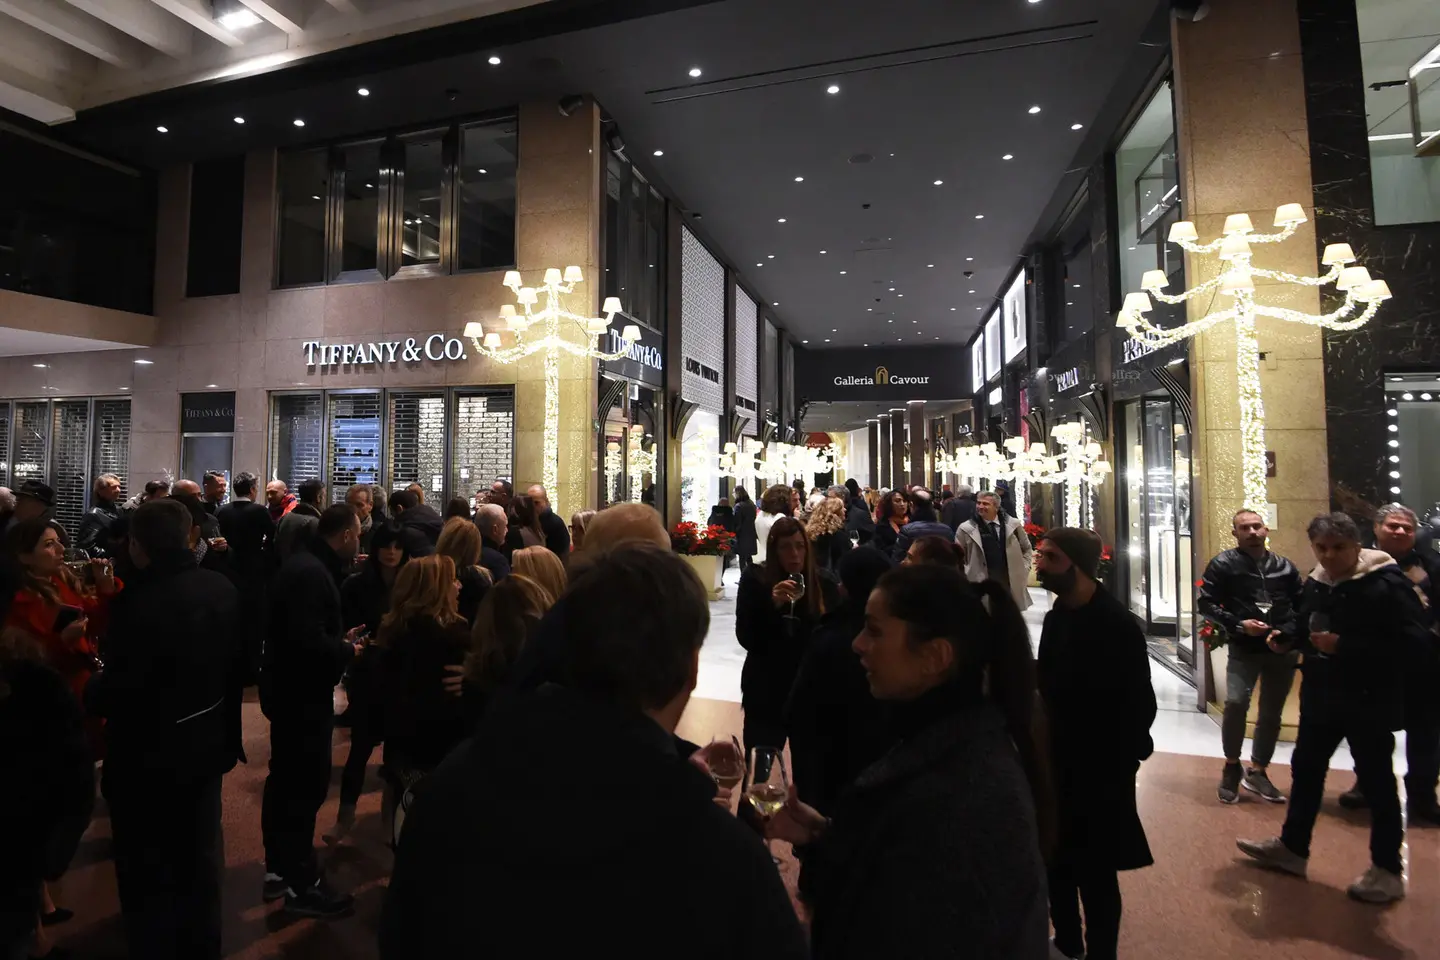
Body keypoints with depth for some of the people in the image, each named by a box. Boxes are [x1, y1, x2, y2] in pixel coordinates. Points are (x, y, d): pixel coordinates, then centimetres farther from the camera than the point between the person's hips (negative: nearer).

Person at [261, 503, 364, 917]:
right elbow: (309, 642, -30)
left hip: (291, 689, 11)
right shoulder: (311, 573, -24)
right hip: (302, 693, -11)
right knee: (307, 785, 0)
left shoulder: (304, 565, 8)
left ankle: (279, 869, 34)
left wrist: (340, 638, 8)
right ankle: (302, 884, 13)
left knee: (286, 780, 20)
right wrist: (348, 650, -14)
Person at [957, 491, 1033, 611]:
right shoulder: (966, 528, -4)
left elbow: (1027, 549, 16)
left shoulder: (1013, 524, 3)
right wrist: (966, 577, -6)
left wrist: (1023, 571, 7)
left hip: (1011, 585, 2)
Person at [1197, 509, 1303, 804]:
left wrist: (1286, 632, -7)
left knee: (1271, 714, 11)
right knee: (1236, 703, -20)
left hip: (1283, 650, 4)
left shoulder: (1284, 566, 10)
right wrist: (1238, 625, -17)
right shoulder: (1223, 564, -1)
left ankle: (1257, 772, 27)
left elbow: (1302, 606, 11)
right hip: (1244, 649, -4)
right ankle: (1232, 767, 3)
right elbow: (1207, 604, -4)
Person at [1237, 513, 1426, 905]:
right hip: (1321, 697, 7)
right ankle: (1291, 848, 30)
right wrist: (1291, 637, 4)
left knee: (1377, 782, 6)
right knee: (1305, 770, 15)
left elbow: (1411, 641, -23)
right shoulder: (1314, 583, 7)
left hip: (1370, 701, -7)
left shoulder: (1387, 583, -14)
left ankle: (1388, 870, 24)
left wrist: (1344, 646, -25)